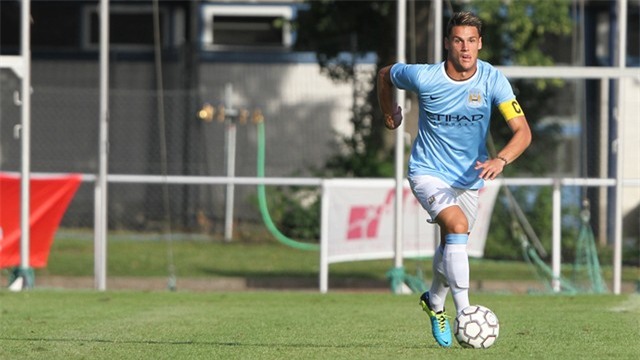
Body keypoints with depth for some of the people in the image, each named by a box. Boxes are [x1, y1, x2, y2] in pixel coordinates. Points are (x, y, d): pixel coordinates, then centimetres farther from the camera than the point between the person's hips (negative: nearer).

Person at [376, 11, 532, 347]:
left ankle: (435, 301, 49)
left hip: (469, 177, 4)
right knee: (458, 226, -28)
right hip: (428, 173, -4)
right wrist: (389, 113, 15)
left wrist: (500, 160, -40)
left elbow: (522, 131, -22)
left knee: (451, 245, 18)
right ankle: (464, 313, -31)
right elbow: (385, 74, 2)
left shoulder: (493, 80, -17)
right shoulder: (424, 77, -20)